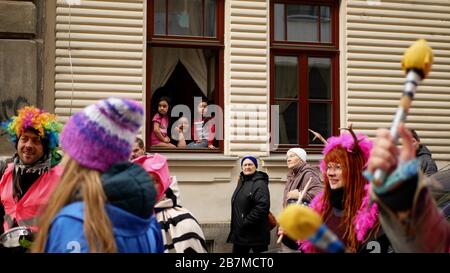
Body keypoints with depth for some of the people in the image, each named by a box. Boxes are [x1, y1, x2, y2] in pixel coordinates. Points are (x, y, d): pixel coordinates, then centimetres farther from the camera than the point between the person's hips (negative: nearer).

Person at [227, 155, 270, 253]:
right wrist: (236, 225, 12)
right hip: (240, 232, 9)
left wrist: (246, 222, -22)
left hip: (256, 233, -9)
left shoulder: (260, 183, -13)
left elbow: (262, 206, -25)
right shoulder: (241, 182, 15)